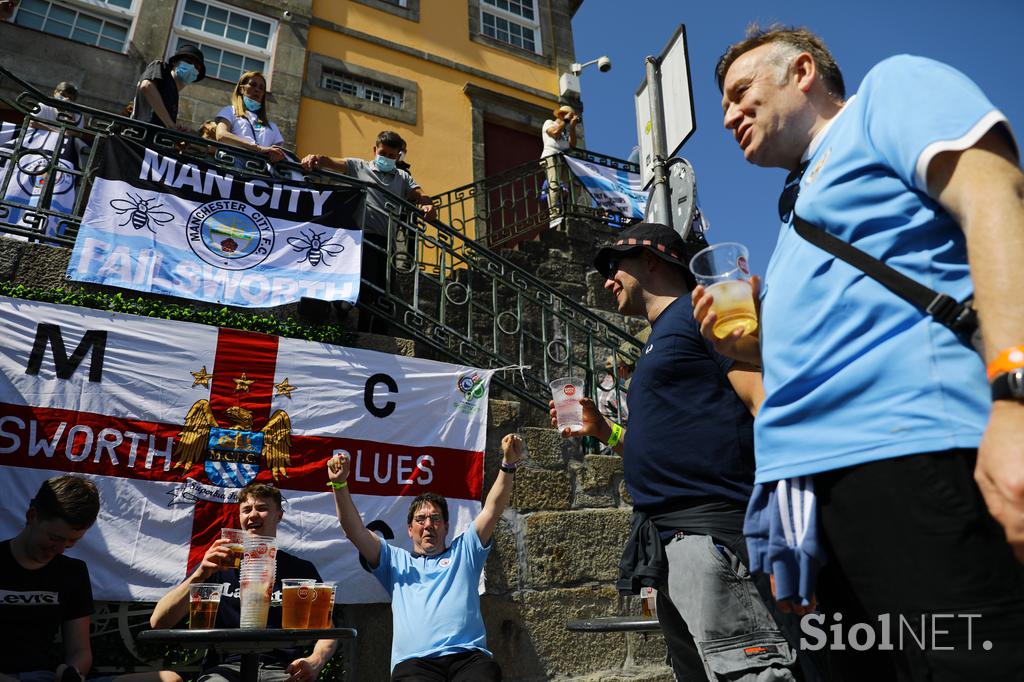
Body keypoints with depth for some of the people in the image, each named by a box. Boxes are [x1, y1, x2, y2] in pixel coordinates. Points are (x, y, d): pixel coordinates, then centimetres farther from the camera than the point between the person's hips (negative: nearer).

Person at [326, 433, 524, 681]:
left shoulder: (463, 551, 24)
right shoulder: (396, 561, 25)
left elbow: (492, 509, 13)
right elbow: (355, 531, 14)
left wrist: (508, 464, 0)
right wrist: (340, 485, 1)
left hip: (470, 657, 0)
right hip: (414, 662, 0)